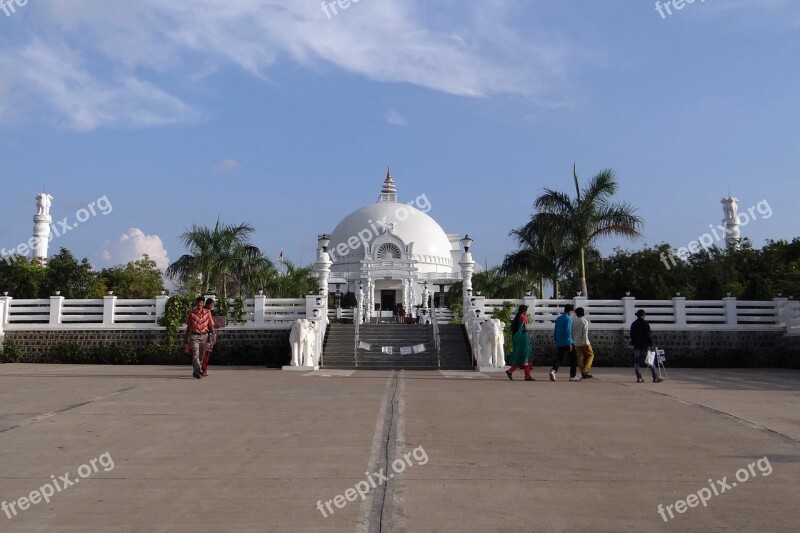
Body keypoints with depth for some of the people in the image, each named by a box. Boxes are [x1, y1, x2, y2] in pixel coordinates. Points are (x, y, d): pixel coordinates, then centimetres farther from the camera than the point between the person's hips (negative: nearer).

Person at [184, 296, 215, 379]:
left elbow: (211, 325, 4)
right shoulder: (191, 313, 1)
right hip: (194, 336, -2)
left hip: (204, 336, 2)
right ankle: (198, 371, -22)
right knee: (195, 354, -14)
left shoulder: (207, 313, 3)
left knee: (201, 354, 8)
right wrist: (186, 337, 11)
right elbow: (188, 326, 8)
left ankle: (195, 371, 23)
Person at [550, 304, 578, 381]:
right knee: (573, 359, 9)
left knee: (558, 358, 6)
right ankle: (572, 376, 12)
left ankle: (553, 370, -21)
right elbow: (568, 331, -16)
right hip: (567, 343, -6)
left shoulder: (558, 319, 12)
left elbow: (555, 332, 14)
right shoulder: (568, 318, -8)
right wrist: (570, 343, -16)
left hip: (559, 343, 6)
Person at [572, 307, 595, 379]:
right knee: (590, 355, 10)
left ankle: (583, 374, 7)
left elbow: (572, 333, 11)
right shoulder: (584, 321, -10)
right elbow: (585, 333, -16)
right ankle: (586, 370, -2)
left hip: (577, 343, 5)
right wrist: (586, 343, -15)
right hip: (584, 342, -5)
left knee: (580, 358, 7)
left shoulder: (574, 321, 7)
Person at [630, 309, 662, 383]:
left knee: (636, 362, 6)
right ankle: (655, 378, 2)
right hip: (645, 345, -5)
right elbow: (648, 335, -11)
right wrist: (651, 345, -8)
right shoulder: (645, 323, -7)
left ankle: (639, 377, 1)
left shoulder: (633, 324, 11)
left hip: (636, 346, 5)